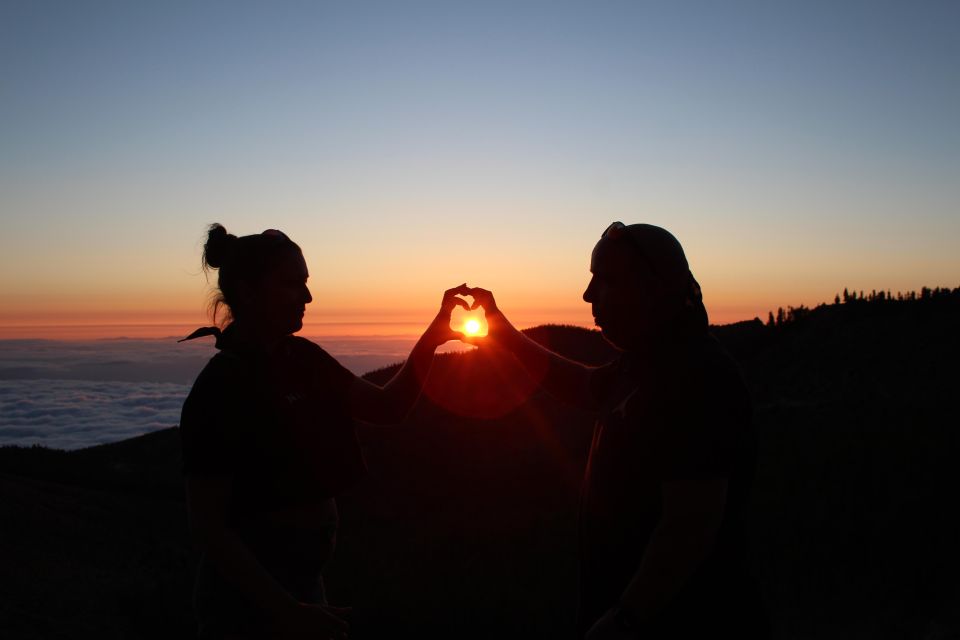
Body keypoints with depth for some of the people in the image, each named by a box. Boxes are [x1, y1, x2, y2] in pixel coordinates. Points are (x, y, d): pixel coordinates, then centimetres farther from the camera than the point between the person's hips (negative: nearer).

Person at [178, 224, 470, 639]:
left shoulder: (302, 359, 1)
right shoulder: (220, 387, -21)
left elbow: (386, 407, 3)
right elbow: (207, 526, -20)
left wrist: (431, 339, -11)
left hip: (305, 572, 7)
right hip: (249, 586, -7)